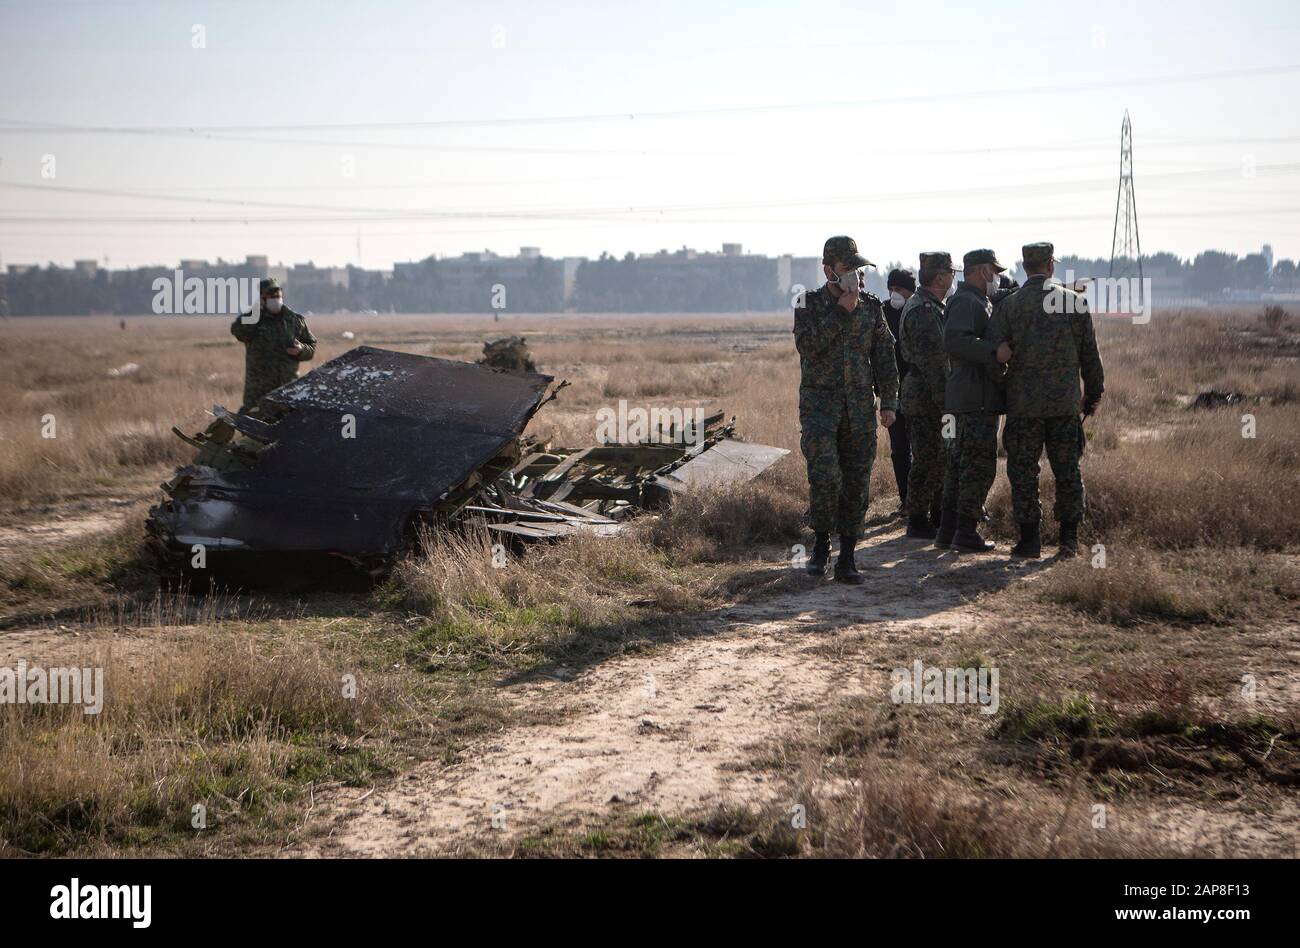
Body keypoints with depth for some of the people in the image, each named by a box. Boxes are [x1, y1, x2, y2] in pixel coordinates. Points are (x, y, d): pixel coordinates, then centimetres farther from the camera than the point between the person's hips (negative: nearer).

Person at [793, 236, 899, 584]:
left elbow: (885, 356, 10)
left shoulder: (871, 306, 8)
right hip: (819, 402, -3)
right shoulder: (809, 304, 0)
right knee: (825, 475, -17)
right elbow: (807, 345, -17)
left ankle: (847, 559, 11)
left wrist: (889, 401, 4)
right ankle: (821, 543, 5)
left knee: (857, 483, 3)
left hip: (860, 407, 3)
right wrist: (841, 311, -16)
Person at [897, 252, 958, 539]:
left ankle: (938, 517, 23)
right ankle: (918, 521, 1)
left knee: (940, 459, 15)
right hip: (925, 397, -10)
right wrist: (944, 402, -21)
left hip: (929, 397, 10)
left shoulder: (933, 307, 17)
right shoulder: (923, 311, -17)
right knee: (927, 460, -5)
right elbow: (931, 361, -22)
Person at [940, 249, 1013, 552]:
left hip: (966, 399, 11)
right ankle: (966, 533, -5)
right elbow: (953, 340, -27)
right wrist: (994, 352, -28)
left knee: (960, 463, 12)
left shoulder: (977, 301, 22)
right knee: (980, 465, -7)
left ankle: (948, 530, 17)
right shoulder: (967, 301, -13)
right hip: (976, 399, -11)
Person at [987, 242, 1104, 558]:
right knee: (1067, 471, 10)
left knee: (1023, 472, 5)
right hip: (1066, 402, 2)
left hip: (1023, 402, -2)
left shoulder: (1009, 304, -4)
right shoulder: (1076, 302, 1)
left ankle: (1030, 539, 4)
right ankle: (1069, 539, 11)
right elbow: (1090, 354, 5)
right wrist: (1094, 393, 16)